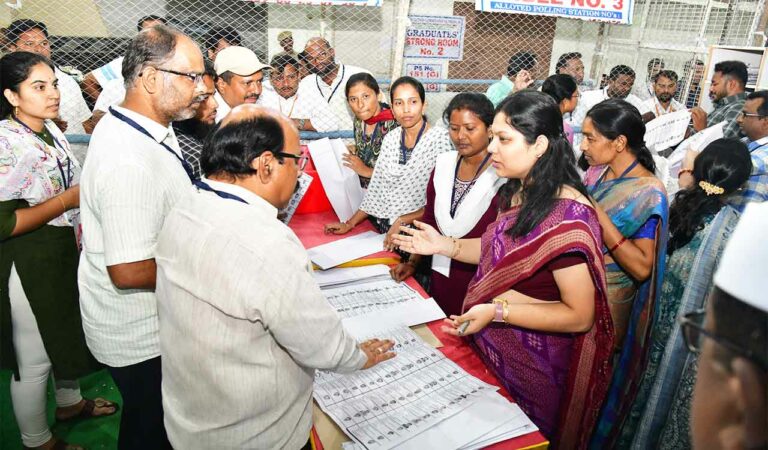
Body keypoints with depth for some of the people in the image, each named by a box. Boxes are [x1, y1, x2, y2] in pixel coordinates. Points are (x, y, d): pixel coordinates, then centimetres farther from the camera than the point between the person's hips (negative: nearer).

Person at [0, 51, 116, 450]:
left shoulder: (49, 129, 3)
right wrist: (70, 199, -23)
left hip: (65, 253, 9)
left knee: (67, 332, 26)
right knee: (35, 359, 10)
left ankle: (70, 402, 50)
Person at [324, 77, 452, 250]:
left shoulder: (440, 138, -9)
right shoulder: (390, 138, 9)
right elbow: (376, 190, 12)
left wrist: (402, 221, -19)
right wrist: (350, 224, 7)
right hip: (383, 229, 6)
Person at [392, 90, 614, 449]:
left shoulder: (568, 217, -27)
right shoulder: (518, 193, 0)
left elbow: (580, 316, -24)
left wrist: (498, 311, -30)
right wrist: (444, 245, -1)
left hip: (535, 364, -7)